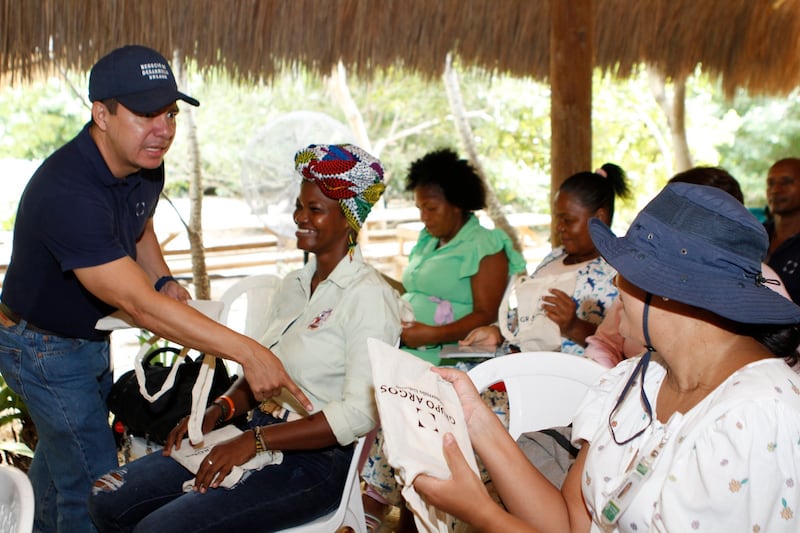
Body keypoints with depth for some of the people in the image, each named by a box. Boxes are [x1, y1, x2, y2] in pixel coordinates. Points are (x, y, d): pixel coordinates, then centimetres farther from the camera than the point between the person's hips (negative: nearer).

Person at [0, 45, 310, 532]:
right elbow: (141, 306, -42)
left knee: (61, 448, 27)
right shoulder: (67, 193, -38)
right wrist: (247, 352, -46)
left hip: (91, 336, 8)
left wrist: (164, 281, -6)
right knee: (95, 486, -3)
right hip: (44, 349, -8)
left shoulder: (147, 166, -9)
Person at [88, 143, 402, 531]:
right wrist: (219, 410, -1)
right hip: (259, 436, 8)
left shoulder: (369, 296, -14)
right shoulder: (294, 285, 12)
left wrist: (255, 441, -23)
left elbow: (360, 412, -21)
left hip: (315, 460, -8)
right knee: (109, 501, -2)